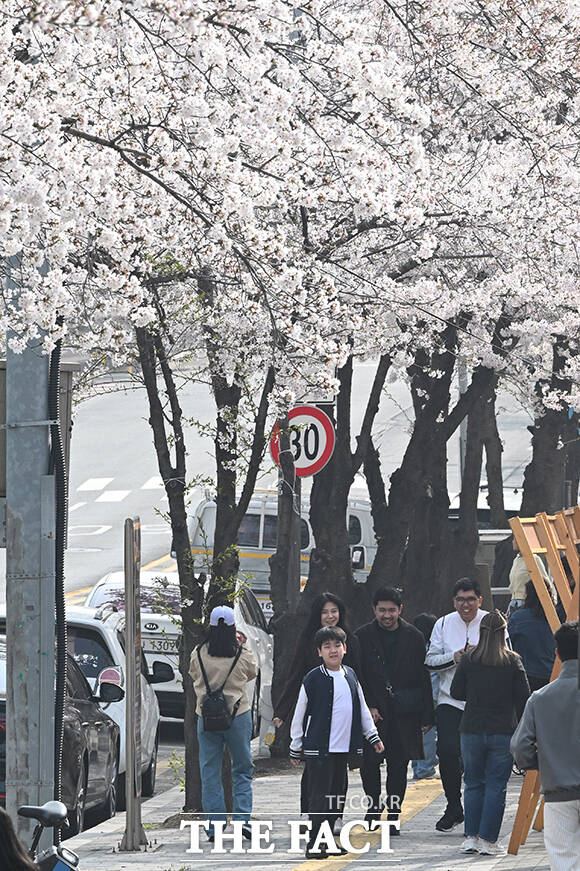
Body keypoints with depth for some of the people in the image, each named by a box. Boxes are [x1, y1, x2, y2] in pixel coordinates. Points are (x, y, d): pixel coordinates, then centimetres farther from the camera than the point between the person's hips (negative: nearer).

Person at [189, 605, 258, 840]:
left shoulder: (198, 654, -6)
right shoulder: (242, 655, -9)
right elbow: (252, 673, 11)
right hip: (238, 715, -1)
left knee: (210, 774, 8)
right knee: (242, 770, 12)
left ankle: (215, 826, 6)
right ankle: (242, 818, -2)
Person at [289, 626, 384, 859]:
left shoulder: (350, 676, 9)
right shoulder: (313, 679, -7)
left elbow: (362, 708, 19)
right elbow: (300, 715, -1)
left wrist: (373, 736, 17)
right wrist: (295, 749, 1)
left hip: (343, 748, 6)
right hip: (318, 749, -6)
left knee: (338, 794, 8)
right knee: (319, 796, -7)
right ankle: (314, 844, -3)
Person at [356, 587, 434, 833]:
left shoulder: (414, 637, 5)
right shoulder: (363, 637, 3)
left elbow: (424, 678, 6)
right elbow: (357, 677, 3)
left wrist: (427, 716, 2)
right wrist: (368, 707, -9)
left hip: (405, 713, 1)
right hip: (374, 711, -1)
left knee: (398, 766, 3)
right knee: (369, 762, -7)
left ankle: (393, 815, 12)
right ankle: (374, 804, 17)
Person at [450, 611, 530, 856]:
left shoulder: (468, 660, -3)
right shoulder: (513, 661, -6)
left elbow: (456, 692, 1)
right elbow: (523, 696, -5)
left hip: (472, 731, 1)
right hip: (503, 732, -1)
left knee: (473, 783, 12)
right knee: (496, 786, 3)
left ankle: (471, 837, 10)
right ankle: (488, 840, 0)